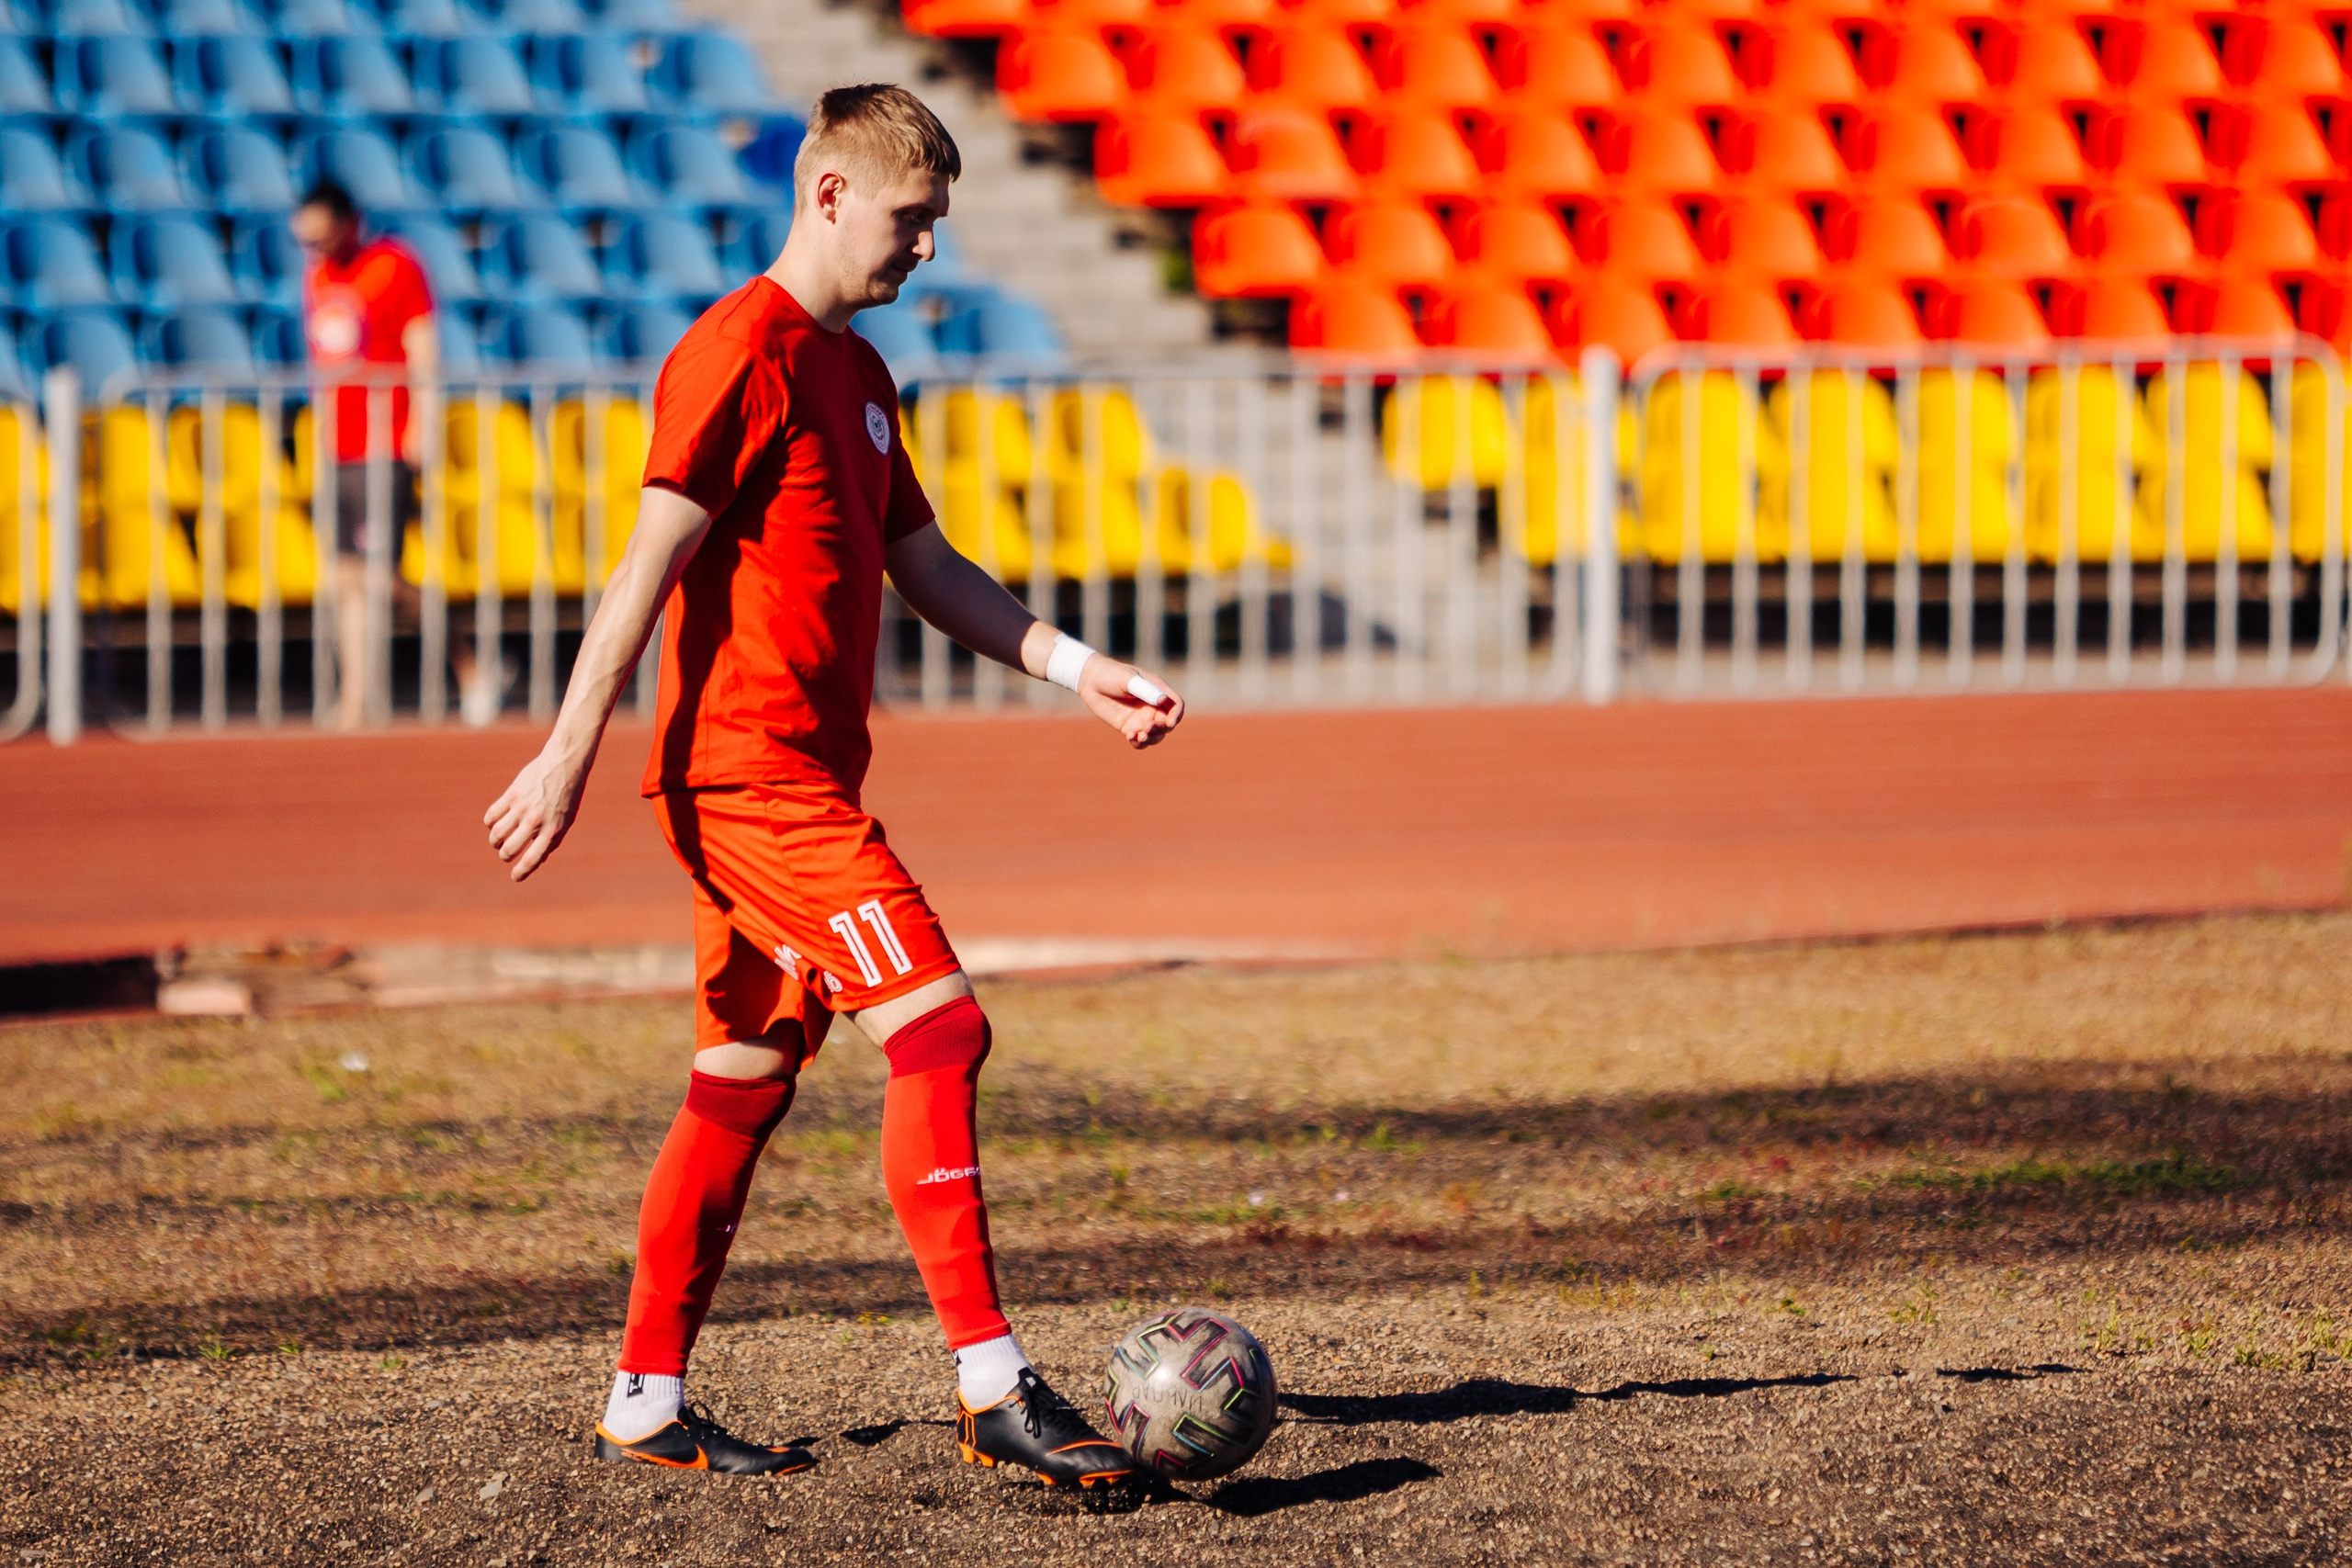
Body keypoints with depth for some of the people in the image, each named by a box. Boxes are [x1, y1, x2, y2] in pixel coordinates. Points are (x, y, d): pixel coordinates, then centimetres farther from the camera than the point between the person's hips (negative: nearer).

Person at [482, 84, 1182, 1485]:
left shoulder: (855, 373, 19)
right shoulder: (744, 354, -11)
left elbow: (930, 570, 24)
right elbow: (653, 558, -15)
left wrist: (1079, 670, 14)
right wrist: (571, 755, -18)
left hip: (806, 778, 10)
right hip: (753, 775, -10)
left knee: (748, 1083, 11)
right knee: (940, 1029, -15)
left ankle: (649, 1404, 16)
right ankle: (994, 1391, -17)